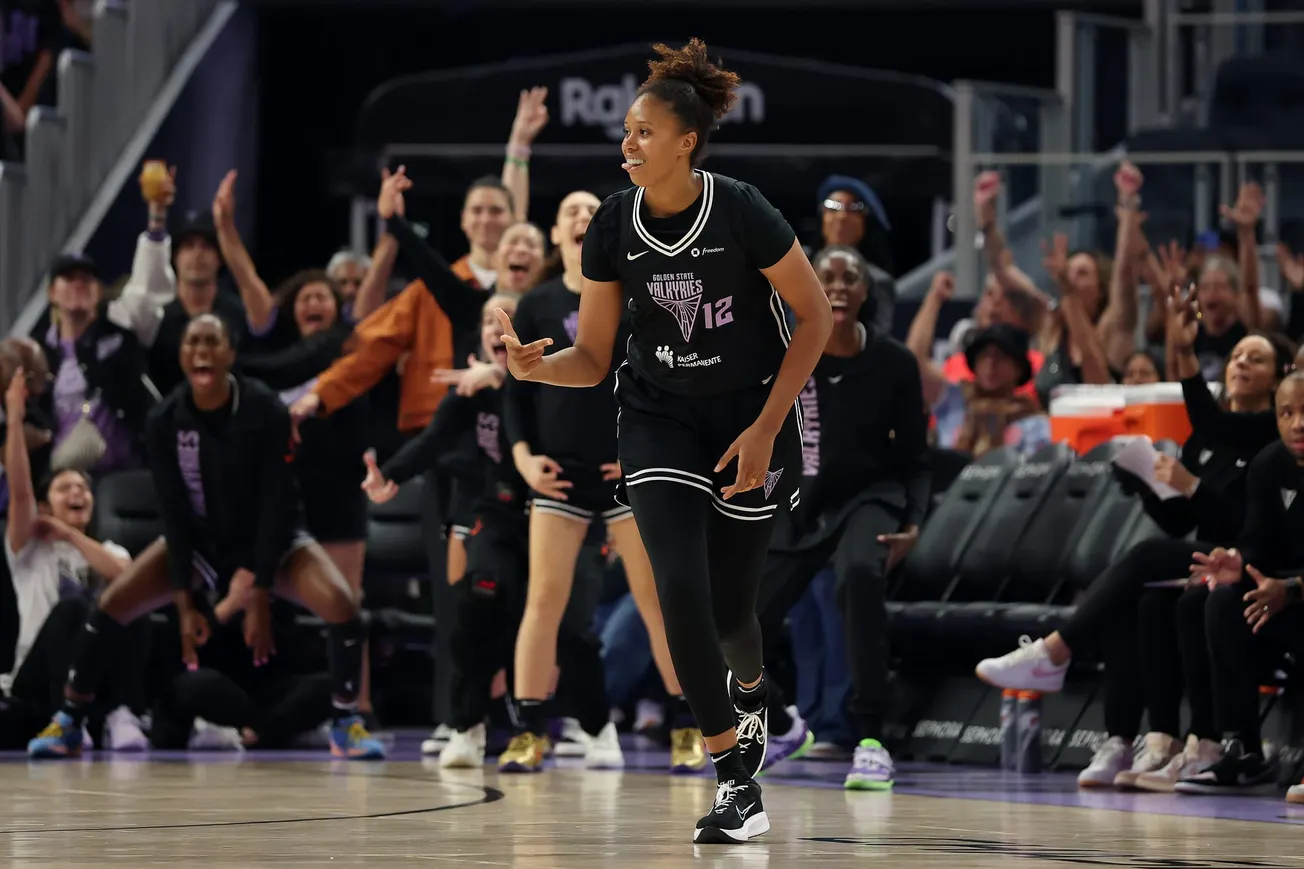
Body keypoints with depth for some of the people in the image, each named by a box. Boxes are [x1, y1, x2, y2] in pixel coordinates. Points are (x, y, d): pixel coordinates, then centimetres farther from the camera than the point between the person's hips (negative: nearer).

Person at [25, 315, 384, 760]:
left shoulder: (266, 411, -25)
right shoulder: (164, 421, -18)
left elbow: (277, 505, -22)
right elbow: (175, 513, -14)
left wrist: (260, 595, -25)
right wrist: (184, 603, -18)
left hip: (270, 540, -2)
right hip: (199, 540, 2)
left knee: (341, 604, -26)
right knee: (113, 604, -14)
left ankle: (345, 724, -7)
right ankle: (68, 724, 1)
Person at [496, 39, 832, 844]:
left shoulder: (742, 213, -19)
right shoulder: (614, 226, -8)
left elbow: (816, 316, -9)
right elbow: (593, 358, -1)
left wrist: (766, 428, -13)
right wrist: (537, 366, -24)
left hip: (749, 416, -2)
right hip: (660, 420, 2)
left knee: (728, 605, 4)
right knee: (681, 587, -16)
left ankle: (749, 689, 43)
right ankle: (737, 781, -9)